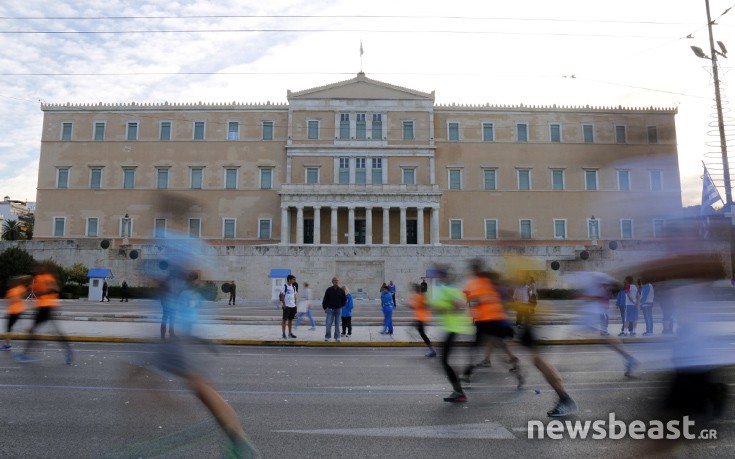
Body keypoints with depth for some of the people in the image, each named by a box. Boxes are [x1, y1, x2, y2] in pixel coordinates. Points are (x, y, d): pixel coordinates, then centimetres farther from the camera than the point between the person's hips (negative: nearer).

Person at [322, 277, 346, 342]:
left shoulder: (341, 291, 1)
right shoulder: (329, 290, -1)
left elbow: (344, 300, 12)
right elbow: (325, 299, 2)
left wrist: (341, 305, 9)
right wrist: (325, 307, -1)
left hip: (338, 309, 1)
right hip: (330, 309, -1)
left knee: (337, 324, 6)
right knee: (328, 324, -4)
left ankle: (337, 337, 12)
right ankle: (327, 337, 6)